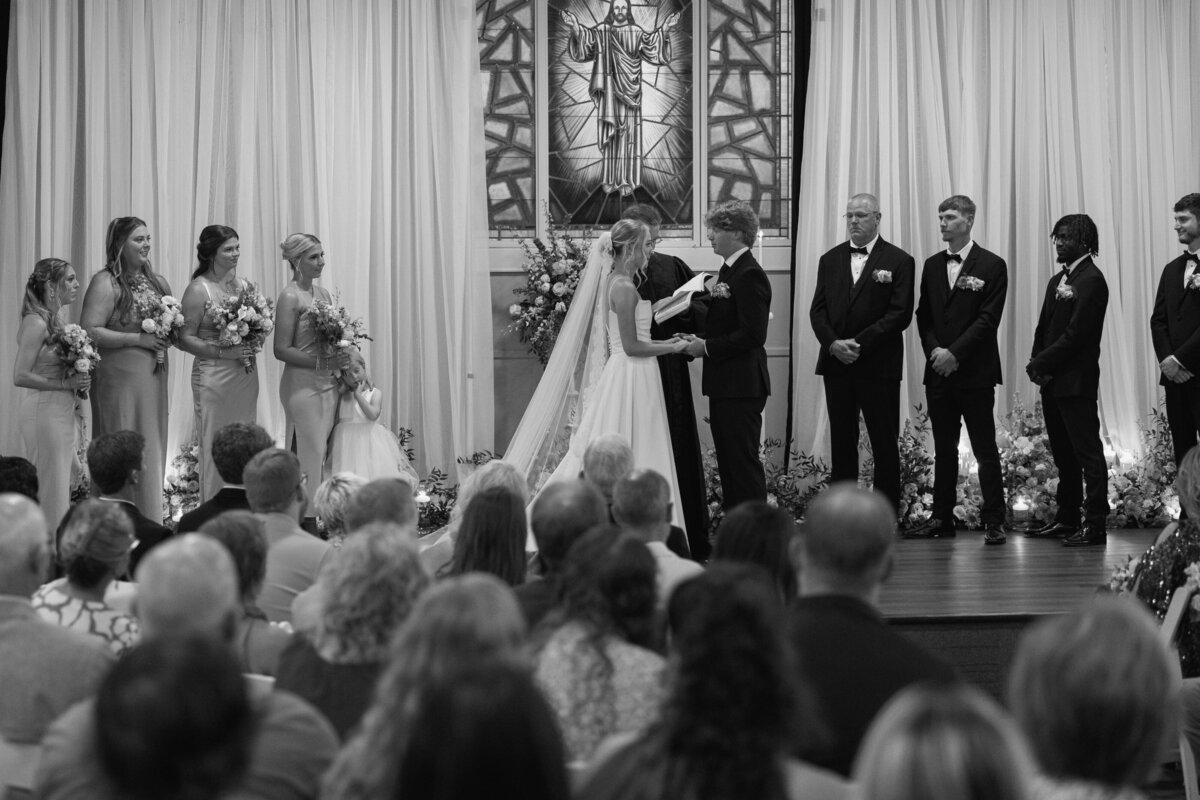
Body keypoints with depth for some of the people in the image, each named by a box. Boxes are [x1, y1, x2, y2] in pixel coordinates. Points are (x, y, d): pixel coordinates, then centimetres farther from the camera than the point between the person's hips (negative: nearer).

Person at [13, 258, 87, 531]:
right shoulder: (36, 323, -15)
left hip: (61, 412, 9)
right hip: (44, 412, -9)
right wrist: (66, 384, -18)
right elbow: (20, 377, -20)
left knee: (61, 485, 13)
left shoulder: (54, 320, 10)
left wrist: (77, 381, 4)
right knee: (49, 487, -3)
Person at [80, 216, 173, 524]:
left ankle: (149, 519, 17)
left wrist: (169, 334, 1)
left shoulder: (157, 282, 12)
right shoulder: (106, 283, -9)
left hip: (153, 378, 7)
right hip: (119, 376, -7)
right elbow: (89, 332, -17)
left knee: (152, 448, 9)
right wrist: (137, 339, -18)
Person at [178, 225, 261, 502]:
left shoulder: (243, 285, 10)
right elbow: (185, 339, -10)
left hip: (246, 376, 6)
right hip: (214, 376, -6)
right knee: (215, 449, -3)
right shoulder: (198, 289, -8)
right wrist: (224, 351, -20)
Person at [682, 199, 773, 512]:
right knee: (728, 462, 13)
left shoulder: (749, 275, -16)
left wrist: (707, 347, -17)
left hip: (742, 385, -10)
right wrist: (697, 340, 4)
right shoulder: (729, 270, 15)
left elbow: (753, 334, -22)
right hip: (725, 384, 10)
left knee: (744, 462, -7)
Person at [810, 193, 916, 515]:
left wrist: (860, 343, -15)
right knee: (841, 443, 7)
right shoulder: (830, 260, 13)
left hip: (878, 366, -4)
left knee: (884, 445, -1)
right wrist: (833, 343, -10)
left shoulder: (899, 261, -1)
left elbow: (900, 314, -8)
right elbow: (817, 310, 9)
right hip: (836, 364, 4)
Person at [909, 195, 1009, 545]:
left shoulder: (992, 266, -3)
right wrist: (934, 350, -5)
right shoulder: (932, 265, 14)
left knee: (985, 449, -3)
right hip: (938, 372, 5)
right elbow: (923, 315, 13)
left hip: (975, 372, -5)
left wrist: (954, 353, -15)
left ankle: (994, 521, -1)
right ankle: (941, 518, 15)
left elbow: (988, 319, -10)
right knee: (944, 449, 10)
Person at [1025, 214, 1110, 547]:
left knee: (1087, 451, -6)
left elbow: (1076, 333, -17)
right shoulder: (1057, 280, 18)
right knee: (1063, 453, 13)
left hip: (1076, 381, -9)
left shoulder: (1091, 280, -11)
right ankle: (1066, 518, 19)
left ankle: (1095, 524, -6)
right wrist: (1037, 363, 1)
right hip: (1052, 381, 9)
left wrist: (1041, 363, -13)